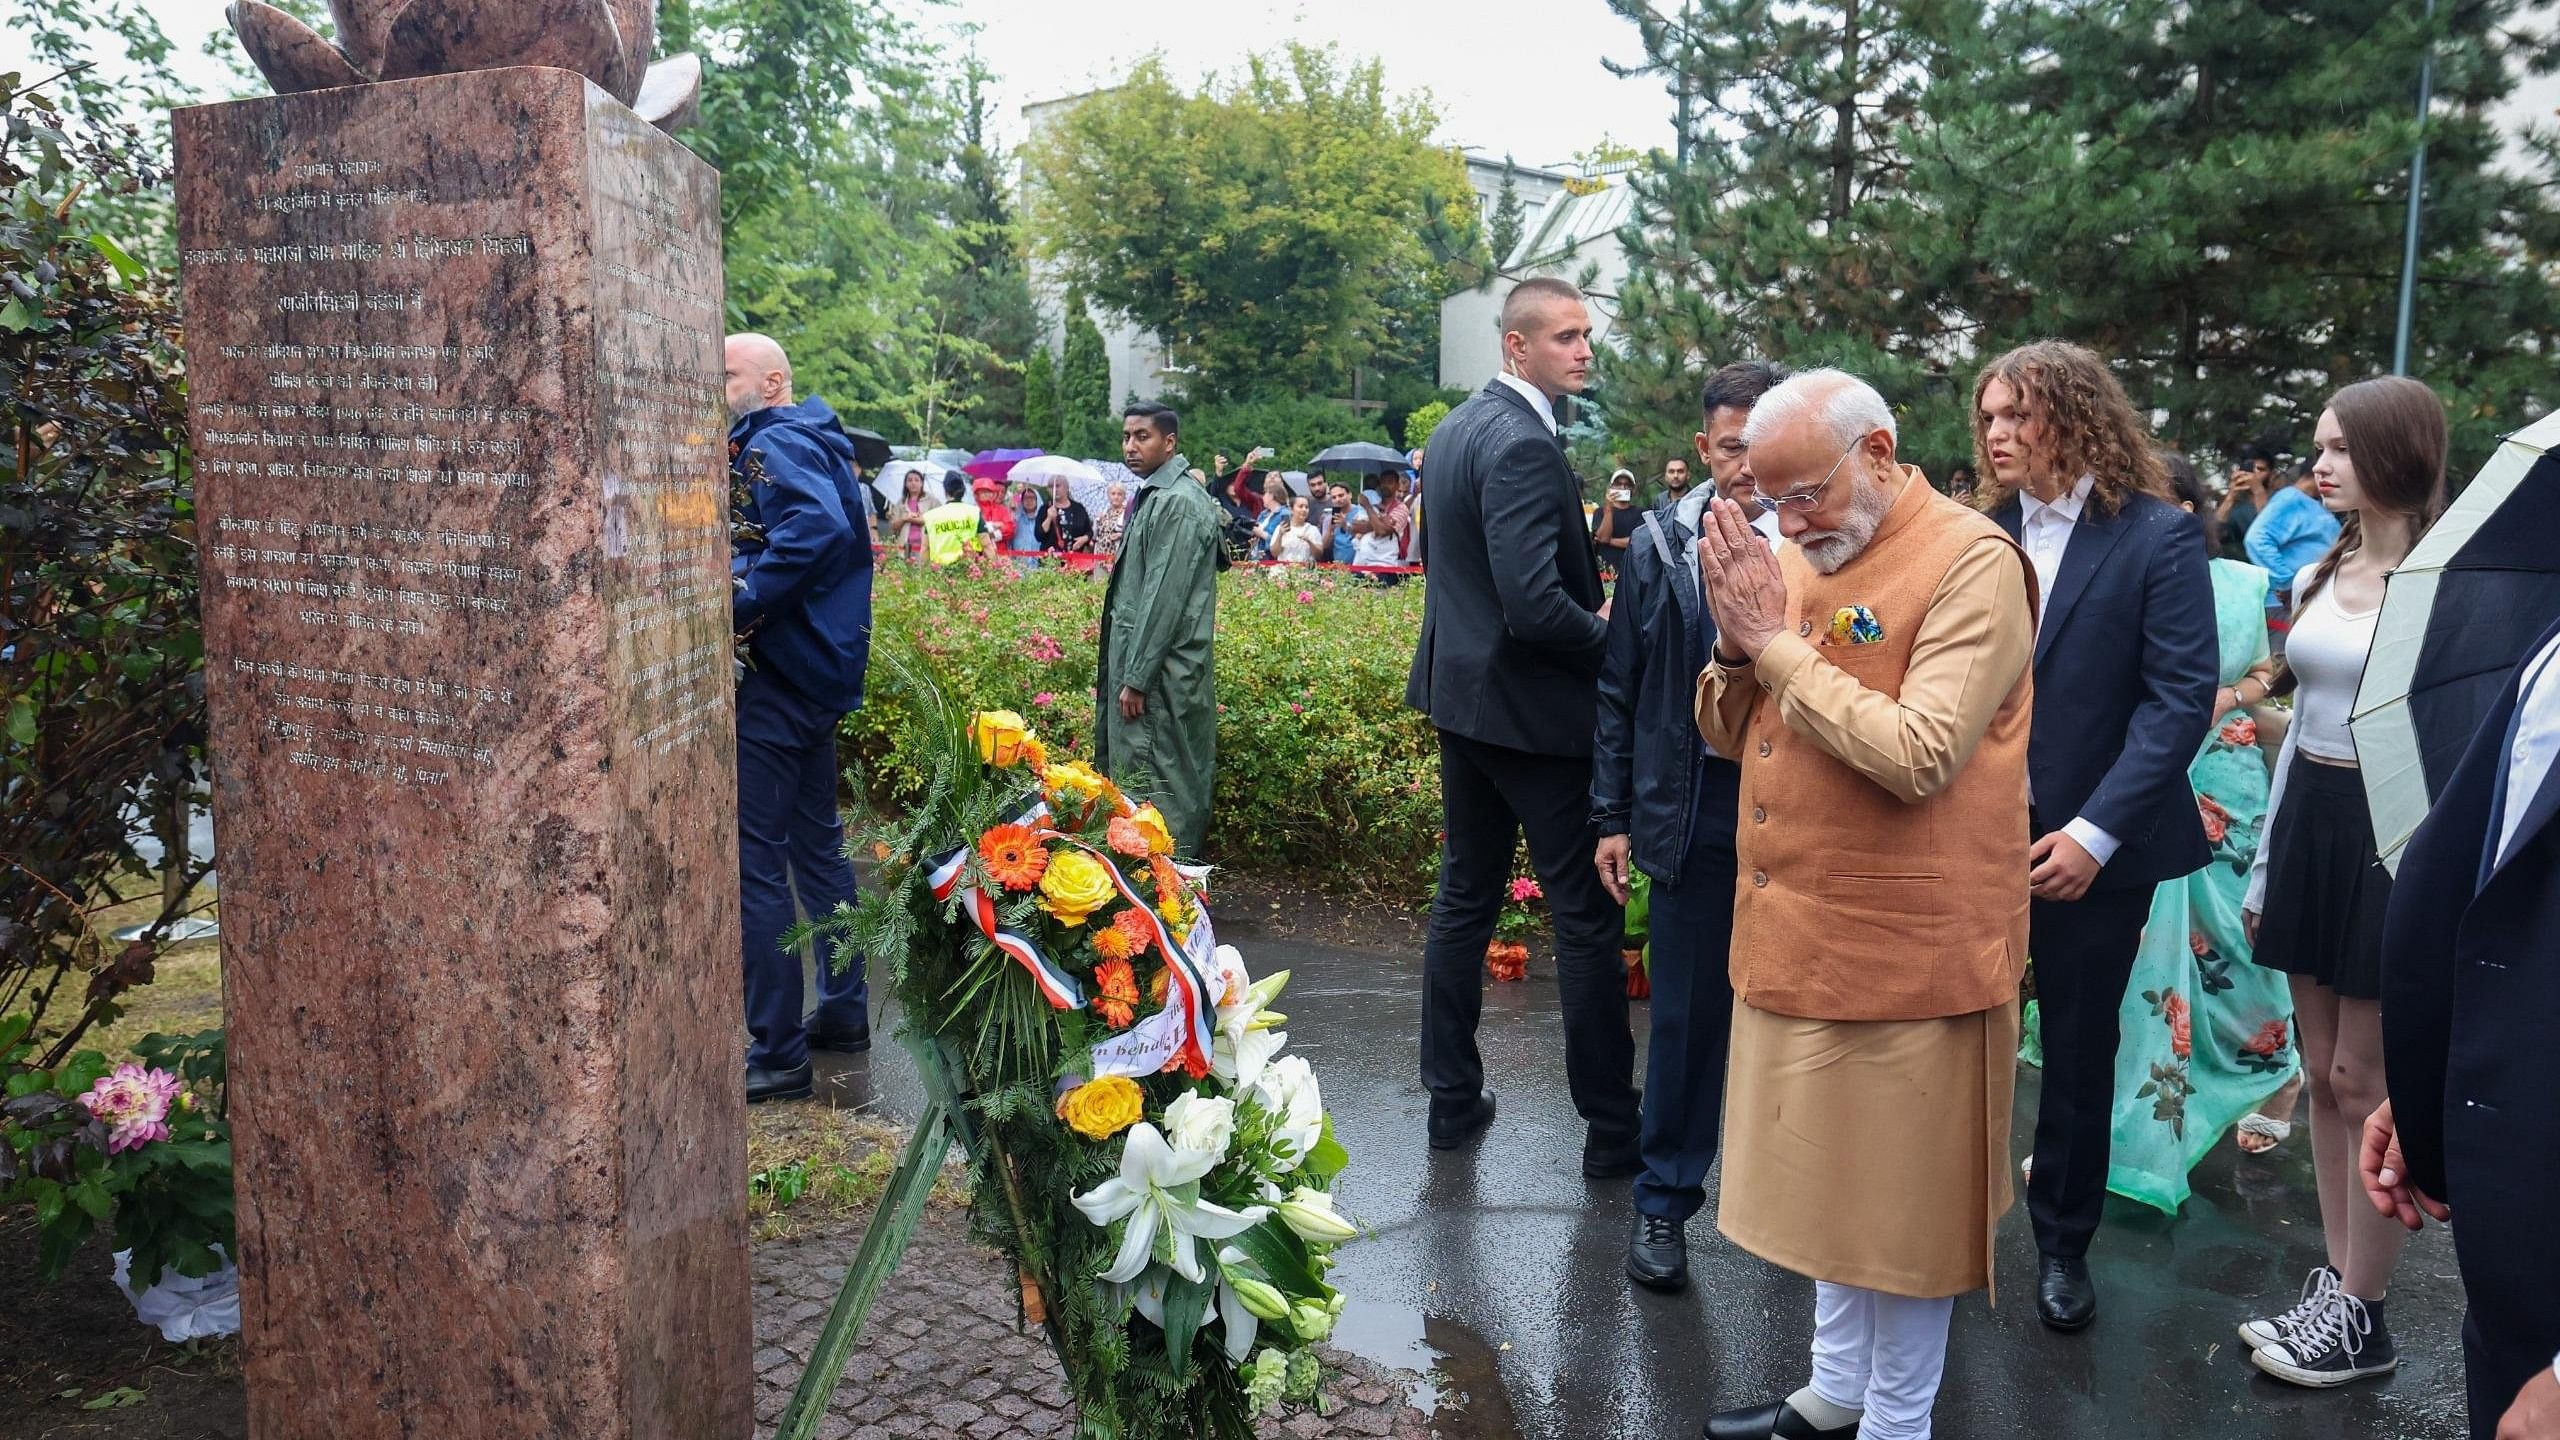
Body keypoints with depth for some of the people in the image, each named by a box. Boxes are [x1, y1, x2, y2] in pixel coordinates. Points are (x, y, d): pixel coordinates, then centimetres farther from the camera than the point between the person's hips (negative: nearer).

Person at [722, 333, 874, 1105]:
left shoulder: (773, 443, -14)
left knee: (754, 860, -5)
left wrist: (739, 603, -29)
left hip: (776, 674, -11)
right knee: (815, 844, 19)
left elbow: (818, 526, -32)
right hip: (820, 668, 11)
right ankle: (843, 1010, 29)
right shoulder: (816, 442, 17)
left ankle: (777, 1052, 0)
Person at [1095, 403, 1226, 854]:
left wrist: (1136, 678, -19)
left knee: (1158, 784, -4)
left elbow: (1165, 598, -20)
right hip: (1138, 661, 10)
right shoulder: (1153, 495, 15)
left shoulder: (1179, 503, -15)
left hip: (1162, 674, -10)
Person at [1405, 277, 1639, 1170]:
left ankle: (1452, 1099, 26)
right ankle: (1611, 1129, 11)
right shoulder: (1523, 445, -20)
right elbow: (1536, 604, -28)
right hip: (1534, 711, -10)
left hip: (1460, 694, 10)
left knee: (1464, 900, 16)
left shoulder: (1456, 427, 10)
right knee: (1587, 919, 1)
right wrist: (1607, 638, -9)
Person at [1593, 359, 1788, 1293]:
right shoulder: (1659, 547, 1)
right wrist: (1613, 815, 5)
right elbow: (1620, 689, 6)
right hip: (1695, 805, 1)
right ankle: (1665, 1201, 24)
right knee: (1686, 1012, 9)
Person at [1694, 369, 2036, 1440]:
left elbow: (1916, 755, -25)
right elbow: (1728, 733, 11)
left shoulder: (1973, 564, -14)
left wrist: (1778, 641, -18)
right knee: (1824, 1174, 20)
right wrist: (1738, 637, -9)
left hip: (1907, 949, -7)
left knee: (1903, 1195, 8)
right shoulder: (1802, 552, 8)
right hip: (1793, 932, 7)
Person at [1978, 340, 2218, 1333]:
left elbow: (2180, 698, -13)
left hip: (2091, 844, -3)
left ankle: (2063, 1244, 29)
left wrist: (2095, 831, -19)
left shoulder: (2158, 538, -8)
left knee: (2078, 1050, 12)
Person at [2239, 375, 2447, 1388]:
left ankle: (2361, 1319, 15)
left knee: (2363, 1079, 1)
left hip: (2388, 831, -7)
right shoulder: (2318, 574, 10)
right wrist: (2264, 861, 15)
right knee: (2320, 1071, 13)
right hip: (2308, 819, 7)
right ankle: (2333, 1283, 25)